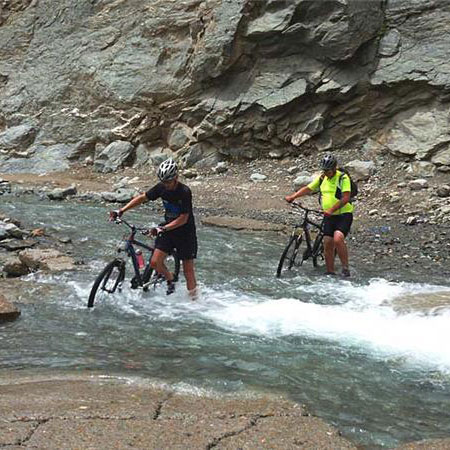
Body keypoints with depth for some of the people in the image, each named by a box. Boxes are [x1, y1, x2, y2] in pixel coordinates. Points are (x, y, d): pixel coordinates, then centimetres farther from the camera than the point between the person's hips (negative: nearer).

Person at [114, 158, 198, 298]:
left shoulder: (184, 192, -22)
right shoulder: (161, 187, -6)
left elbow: (183, 219, -23)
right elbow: (143, 197, 3)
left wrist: (163, 228, -32)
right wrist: (122, 210, -5)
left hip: (185, 232, -5)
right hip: (167, 229, 5)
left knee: (188, 270, -1)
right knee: (155, 262, -9)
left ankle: (193, 300, 11)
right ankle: (170, 280, 20)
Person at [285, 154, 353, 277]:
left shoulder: (343, 178, -12)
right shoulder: (322, 178, 7)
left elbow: (346, 198, -21)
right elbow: (308, 189, 14)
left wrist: (331, 209, -31)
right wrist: (293, 196, 0)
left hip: (344, 215, -6)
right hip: (329, 216, 6)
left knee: (338, 239, -26)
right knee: (327, 244, 2)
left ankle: (345, 268, -14)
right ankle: (330, 273, 11)